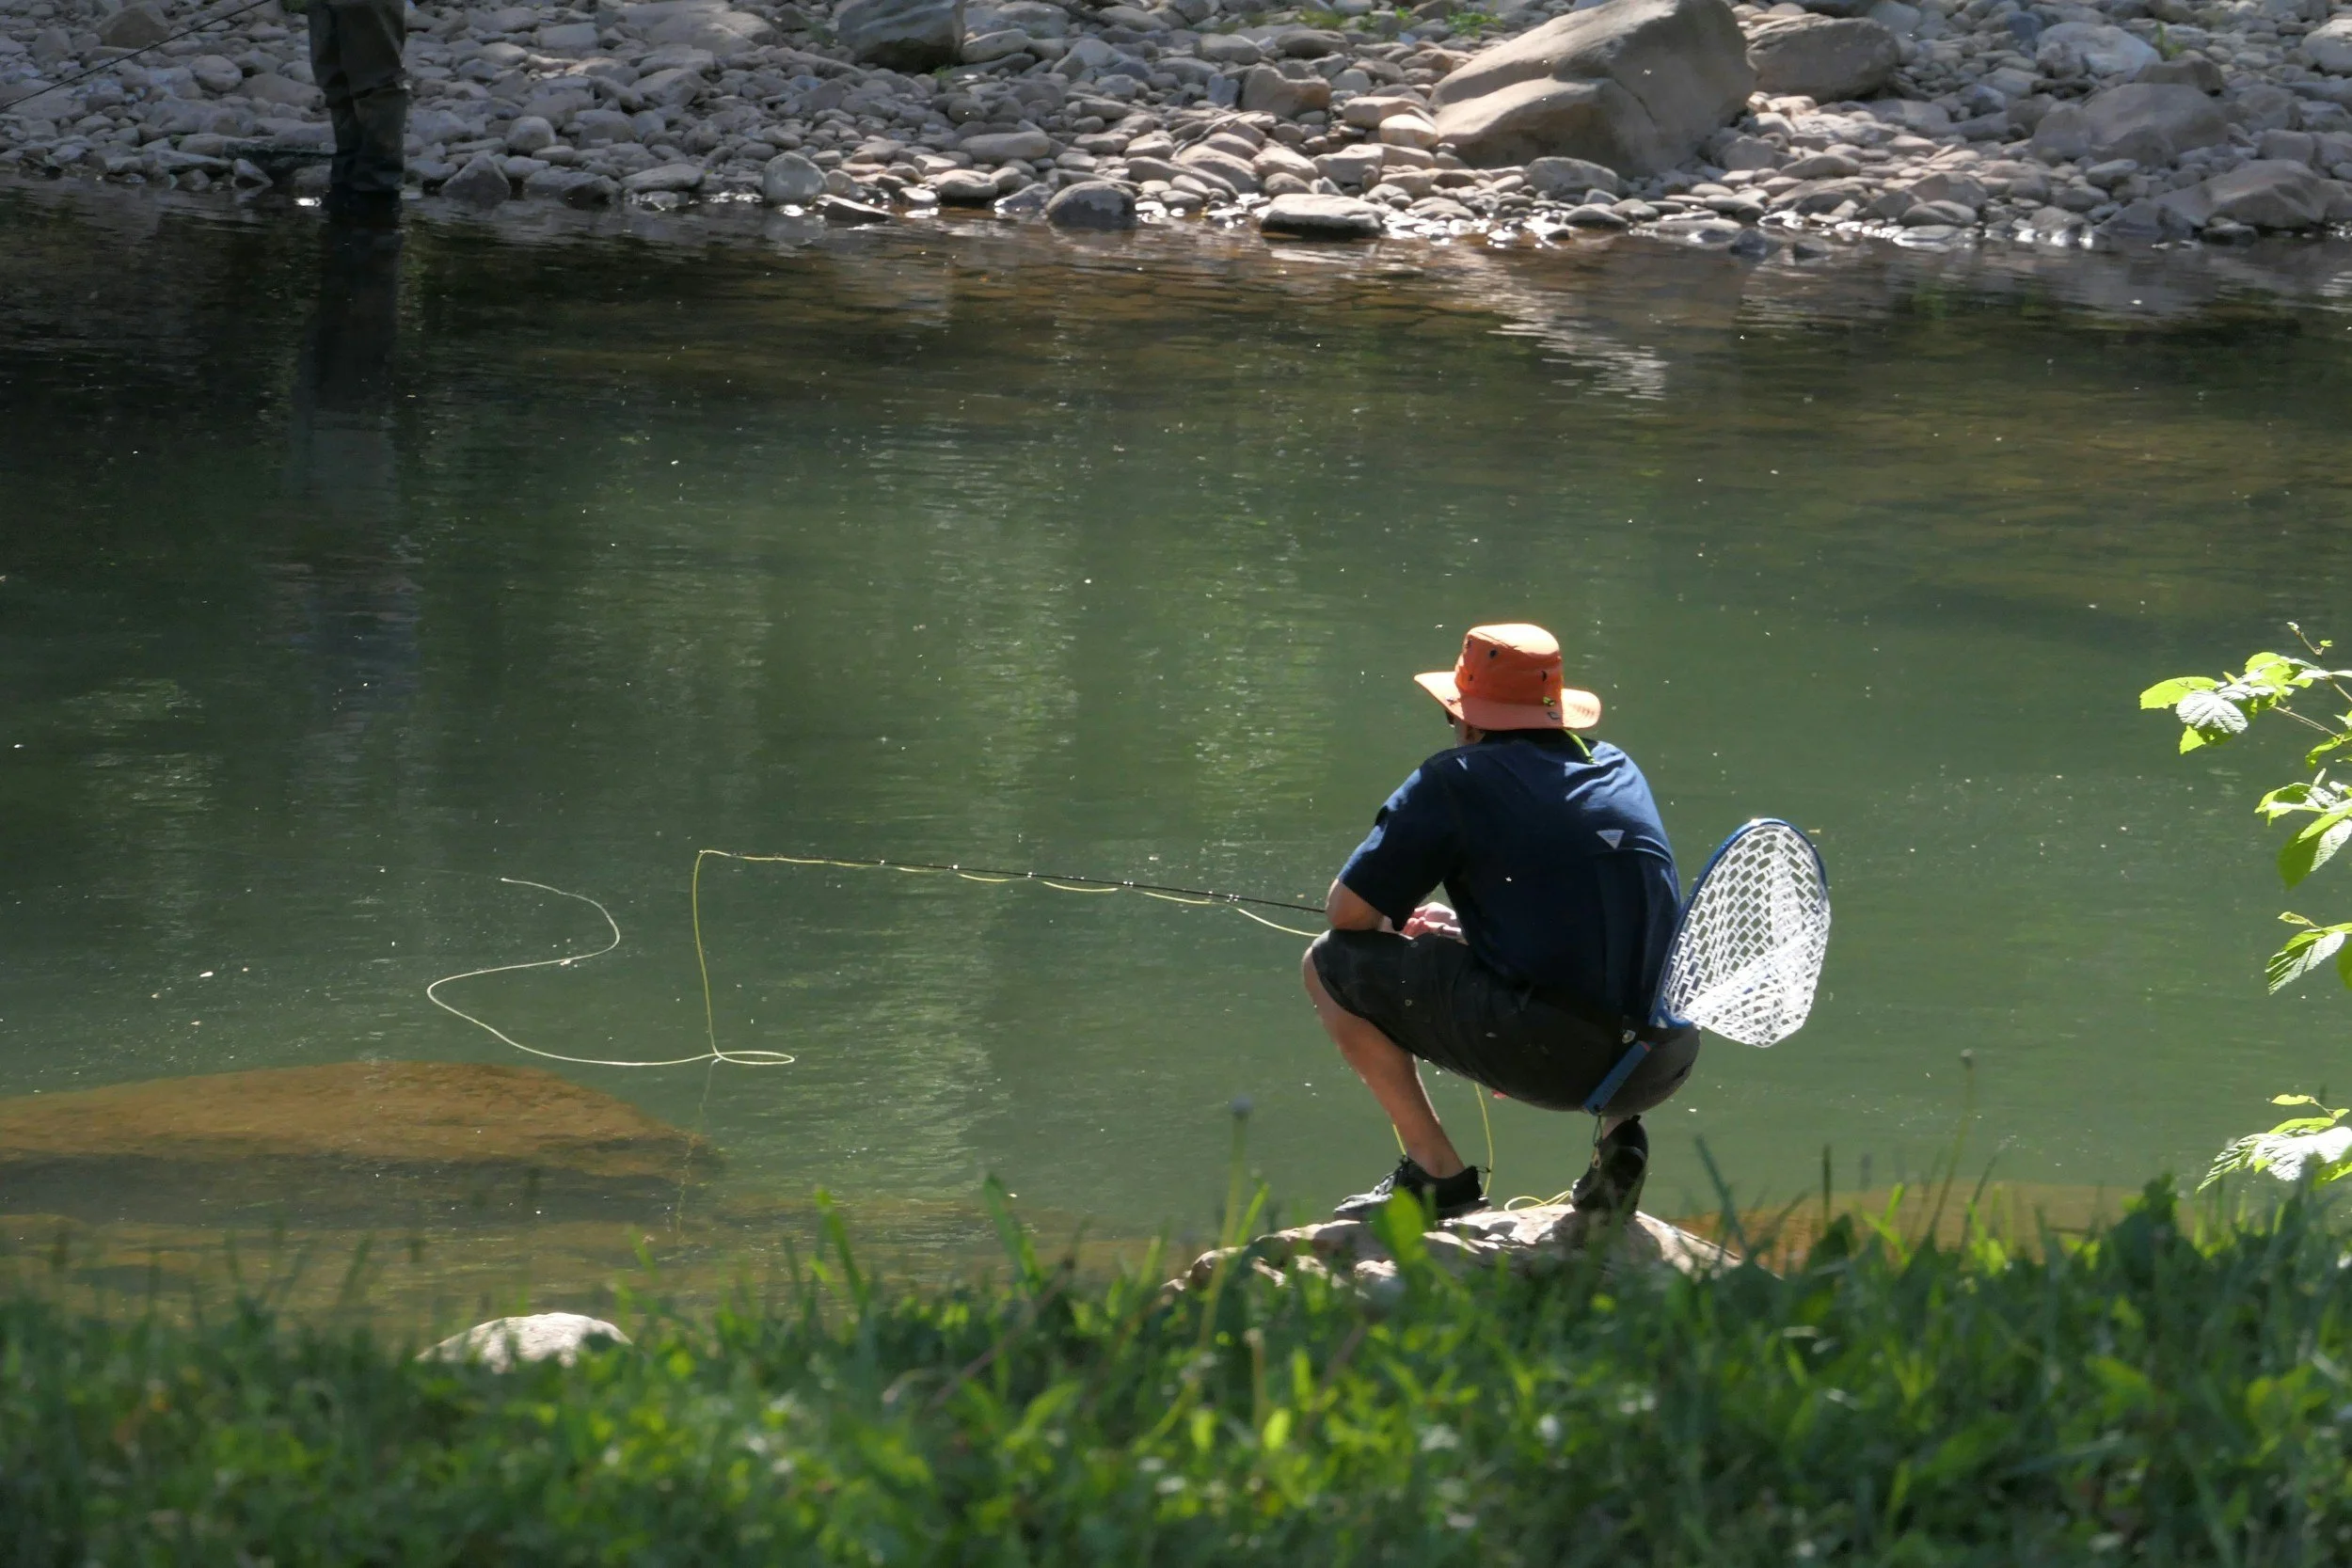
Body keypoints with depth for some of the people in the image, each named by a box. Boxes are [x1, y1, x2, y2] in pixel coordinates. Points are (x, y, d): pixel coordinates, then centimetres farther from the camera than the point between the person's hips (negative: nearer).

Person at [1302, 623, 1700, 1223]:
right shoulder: (1619, 769, 20)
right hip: (1663, 1067, 6)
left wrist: (1398, 927, 28)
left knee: (1331, 964, 11)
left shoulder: (1455, 779, 2)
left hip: (1547, 1050, -6)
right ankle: (1620, 1129, 14)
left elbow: (1347, 913, 5)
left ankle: (1436, 1170, 7)